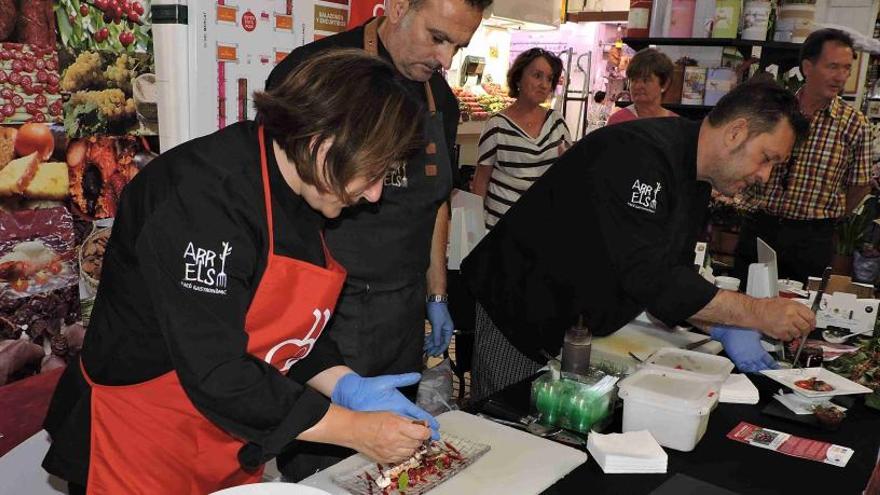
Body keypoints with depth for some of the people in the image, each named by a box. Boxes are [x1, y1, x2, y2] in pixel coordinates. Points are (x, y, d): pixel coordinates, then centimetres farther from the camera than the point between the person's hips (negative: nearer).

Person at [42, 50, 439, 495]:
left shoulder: (297, 192, 0)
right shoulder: (203, 196, -28)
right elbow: (215, 373, -29)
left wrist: (348, 387, -9)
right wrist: (357, 431, -23)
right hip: (143, 453, -7)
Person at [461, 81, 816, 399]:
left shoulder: (695, 177, 6)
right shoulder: (639, 156, -26)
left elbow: (674, 275, 7)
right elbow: (649, 278, -33)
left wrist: (725, 330, -8)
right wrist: (757, 313, -27)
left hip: (586, 322, 9)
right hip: (520, 314, -9)